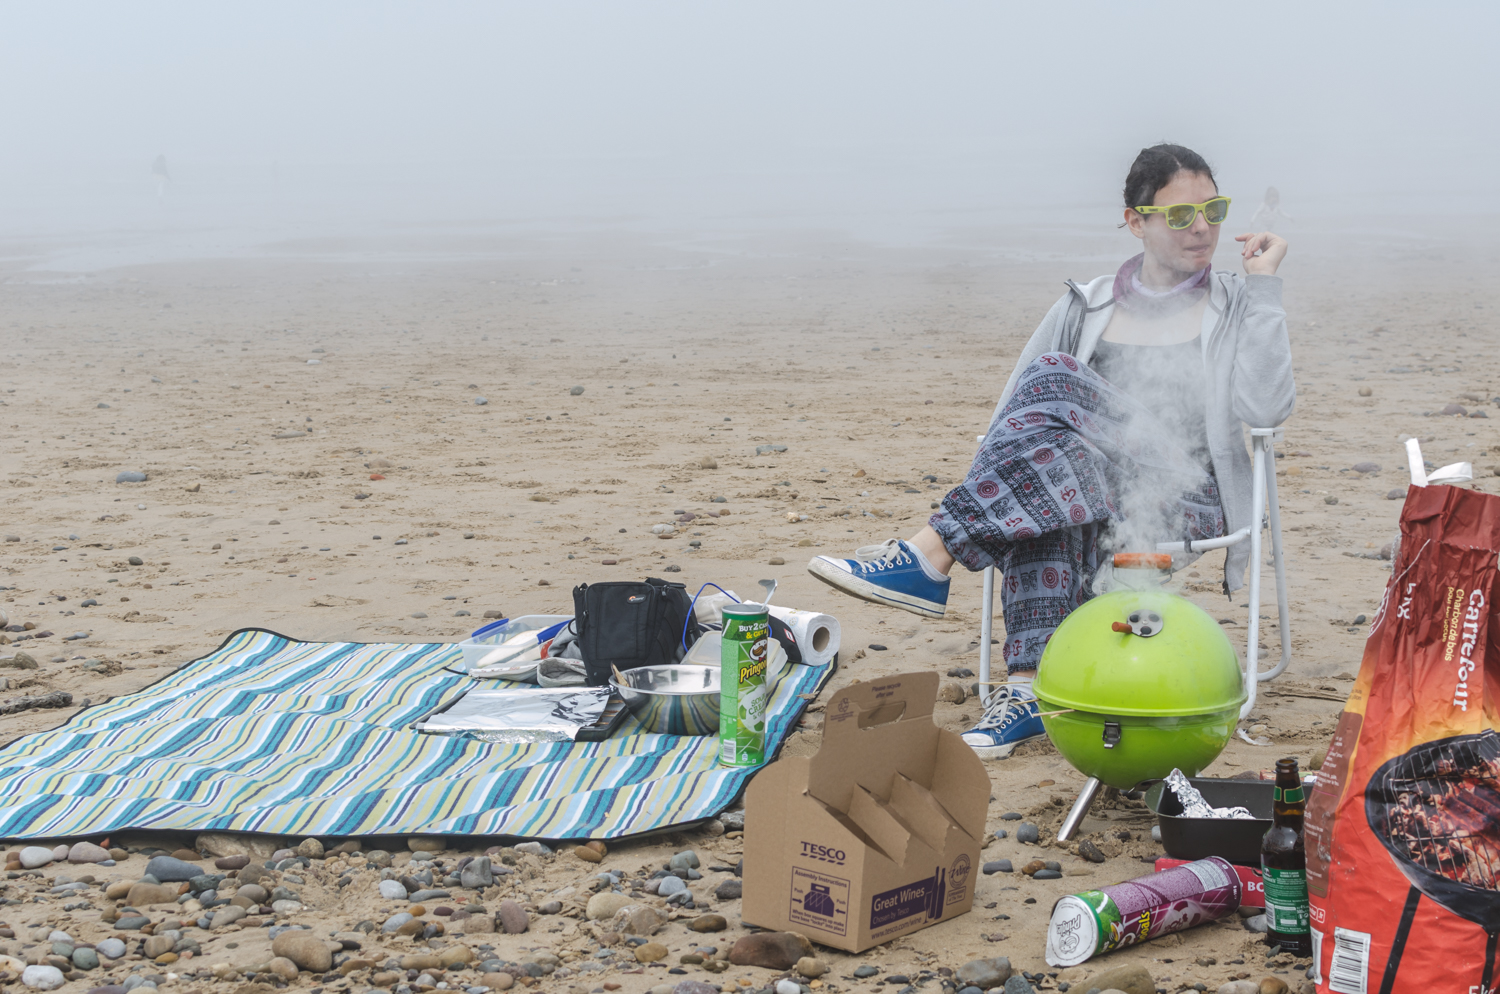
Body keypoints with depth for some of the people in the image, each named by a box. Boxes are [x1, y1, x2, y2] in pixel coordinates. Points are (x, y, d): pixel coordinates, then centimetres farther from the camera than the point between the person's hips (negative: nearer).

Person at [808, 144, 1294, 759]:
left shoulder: (1238, 309, 10)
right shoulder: (1086, 308, 17)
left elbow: (1265, 409, -8)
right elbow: (1012, 409, 11)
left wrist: (1262, 285, -7)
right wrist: (983, 492, -7)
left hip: (1190, 500, -2)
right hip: (1081, 493, 3)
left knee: (1055, 381, -28)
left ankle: (930, 558, -34)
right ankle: (1028, 686, -44)